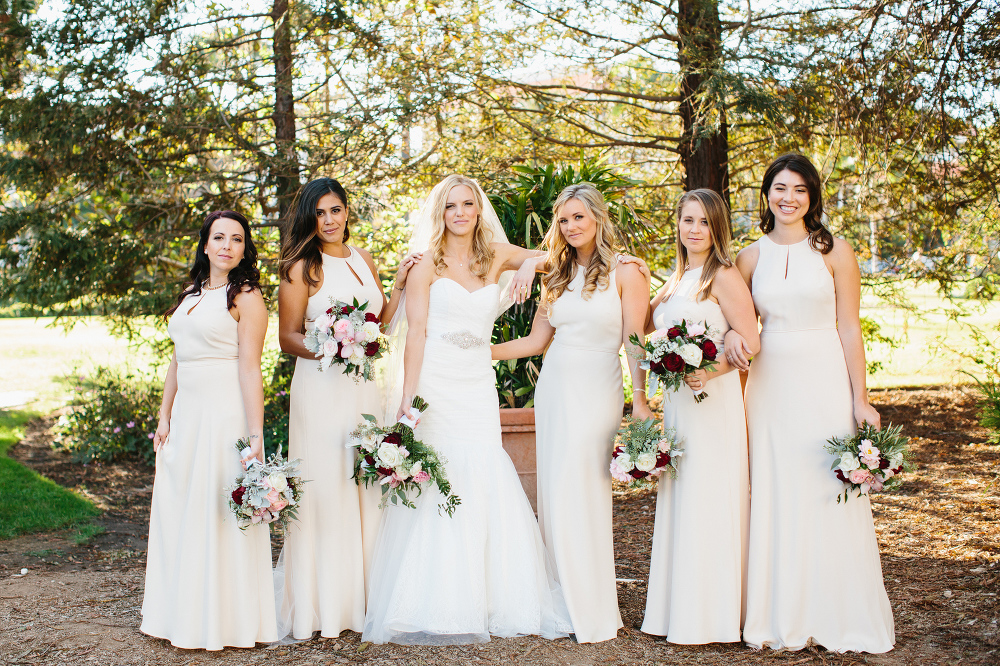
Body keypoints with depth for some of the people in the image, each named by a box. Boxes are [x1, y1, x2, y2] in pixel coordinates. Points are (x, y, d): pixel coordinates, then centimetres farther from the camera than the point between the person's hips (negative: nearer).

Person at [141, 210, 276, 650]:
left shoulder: (245, 297, -7)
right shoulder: (190, 295, 15)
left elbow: (250, 369, -14)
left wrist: (255, 436, -19)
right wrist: (164, 415, 13)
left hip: (225, 414, -8)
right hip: (186, 415, 8)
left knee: (219, 512, -3)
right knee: (178, 510, 11)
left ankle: (225, 622, 8)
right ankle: (183, 616, 24)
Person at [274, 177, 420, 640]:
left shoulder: (363, 260, 13)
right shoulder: (302, 267, -4)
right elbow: (287, 338, -4)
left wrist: (399, 285, 6)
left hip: (363, 387, 6)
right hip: (320, 387, -6)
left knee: (364, 486, 8)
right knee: (324, 487, -4)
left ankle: (360, 598, 19)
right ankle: (321, 605, 7)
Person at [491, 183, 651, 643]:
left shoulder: (625, 274, -1)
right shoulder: (557, 276, 14)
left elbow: (636, 343, -6)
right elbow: (536, 340, 16)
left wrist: (640, 401, -12)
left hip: (596, 393, -5)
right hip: (553, 388, 5)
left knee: (578, 496, -8)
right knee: (553, 496, 4)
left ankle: (592, 613, 4)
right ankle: (564, 603, 14)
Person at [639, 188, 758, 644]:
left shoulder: (723, 275, -8)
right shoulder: (677, 279, 16)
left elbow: (751, 344, -13)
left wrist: (712, 370, -26)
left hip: (713, 398, -8)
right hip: (676, 398, 8)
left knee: (707, 500, -4)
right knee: (678, 501, 10)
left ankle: (711, 620, 4)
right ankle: (681, 611, 19)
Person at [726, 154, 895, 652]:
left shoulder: (834, 252, 0)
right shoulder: (750, 258, 7)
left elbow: (850, 329, -2)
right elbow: (740, 318, 14)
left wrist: (861, 399, -7)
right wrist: (733, 334, -11)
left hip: (825, 380, -2)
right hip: (770, 382, 3)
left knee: (828, 494, 0)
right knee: (775, 496, 4)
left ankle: (837, 619, 12)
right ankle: (782, 619, 13)